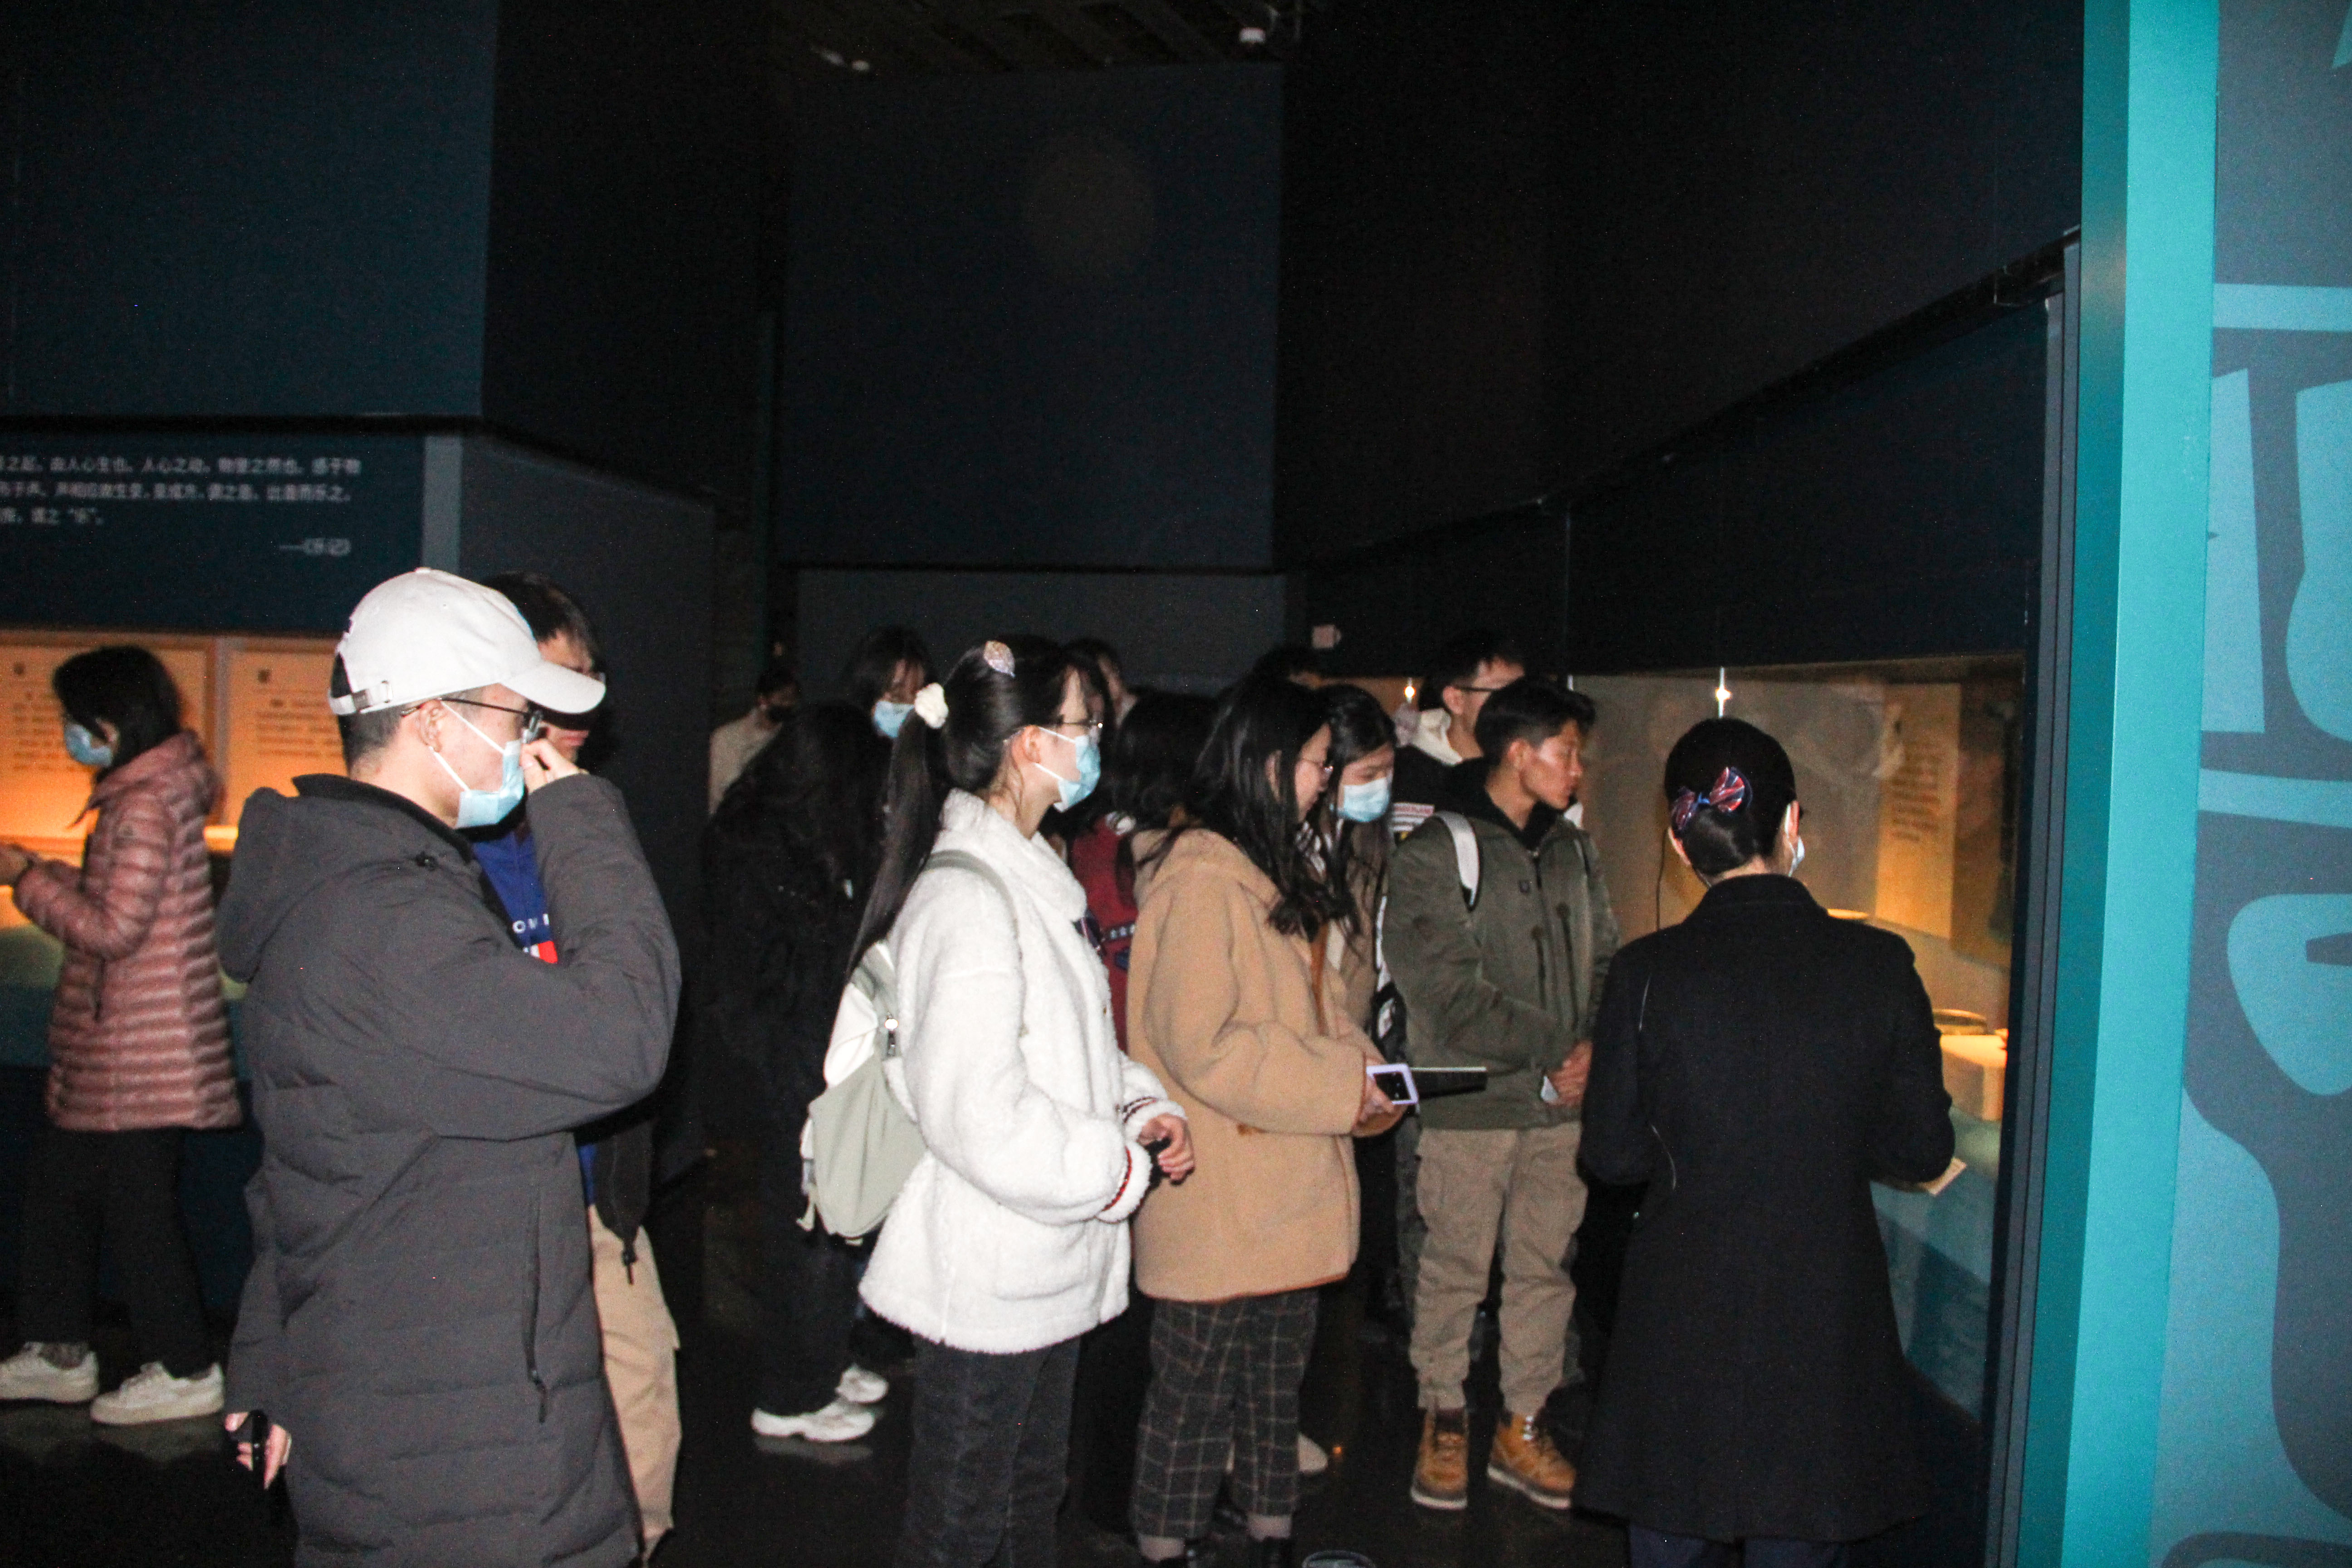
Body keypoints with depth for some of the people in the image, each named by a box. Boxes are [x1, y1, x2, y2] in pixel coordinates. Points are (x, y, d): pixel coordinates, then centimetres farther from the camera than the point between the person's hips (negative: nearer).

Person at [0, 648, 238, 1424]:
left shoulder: (146, 806, -19)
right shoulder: (145, 795, 13)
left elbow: (113, 928, -22)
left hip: (138, 1052, -10)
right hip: (108, 1050, 10)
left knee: (137, 1202, -1)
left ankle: (185, 1370, 12)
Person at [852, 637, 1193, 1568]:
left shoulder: (1028, 874, 10)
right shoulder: (966, 897, -23)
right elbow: (978, 1114, -29)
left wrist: (1138, 1106, 2)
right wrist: (1120, 1168, -17)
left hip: (1046, 1266, 10)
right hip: (986, 1276, -10)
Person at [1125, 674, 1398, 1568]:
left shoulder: (1280, 870, 14)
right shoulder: (1200, 879, -18)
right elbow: (1201, 1045, -23)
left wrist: (1361, 1074, 0)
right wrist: (1342, 1089, -19)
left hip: (1287, 1186, 9)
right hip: (1217, 1199, -9)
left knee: (1277, 1382, 20)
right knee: (1197, 1392, 6)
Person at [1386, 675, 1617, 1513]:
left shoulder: (1573, 850, 10)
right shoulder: (1433, 855, -9)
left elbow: (1606, 962, 12)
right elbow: (1450, 994, -14)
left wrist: (1594, 1047, -7)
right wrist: (1551, 1052, -15)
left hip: (1563, 1101, 5)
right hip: (1472, 1102, -5)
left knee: (1545, 1266, 12)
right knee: (1456, 1268, 5)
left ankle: (1524, 1427, 26)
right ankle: (1443, 1421, 23)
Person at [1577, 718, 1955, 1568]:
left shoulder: (1649, 972, -12)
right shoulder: (1879, 964, -9)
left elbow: (1612, 1154, -5)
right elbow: (1923, 1149, -1)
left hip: (1683, 1315, -1)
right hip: (1828, 1322, 1)